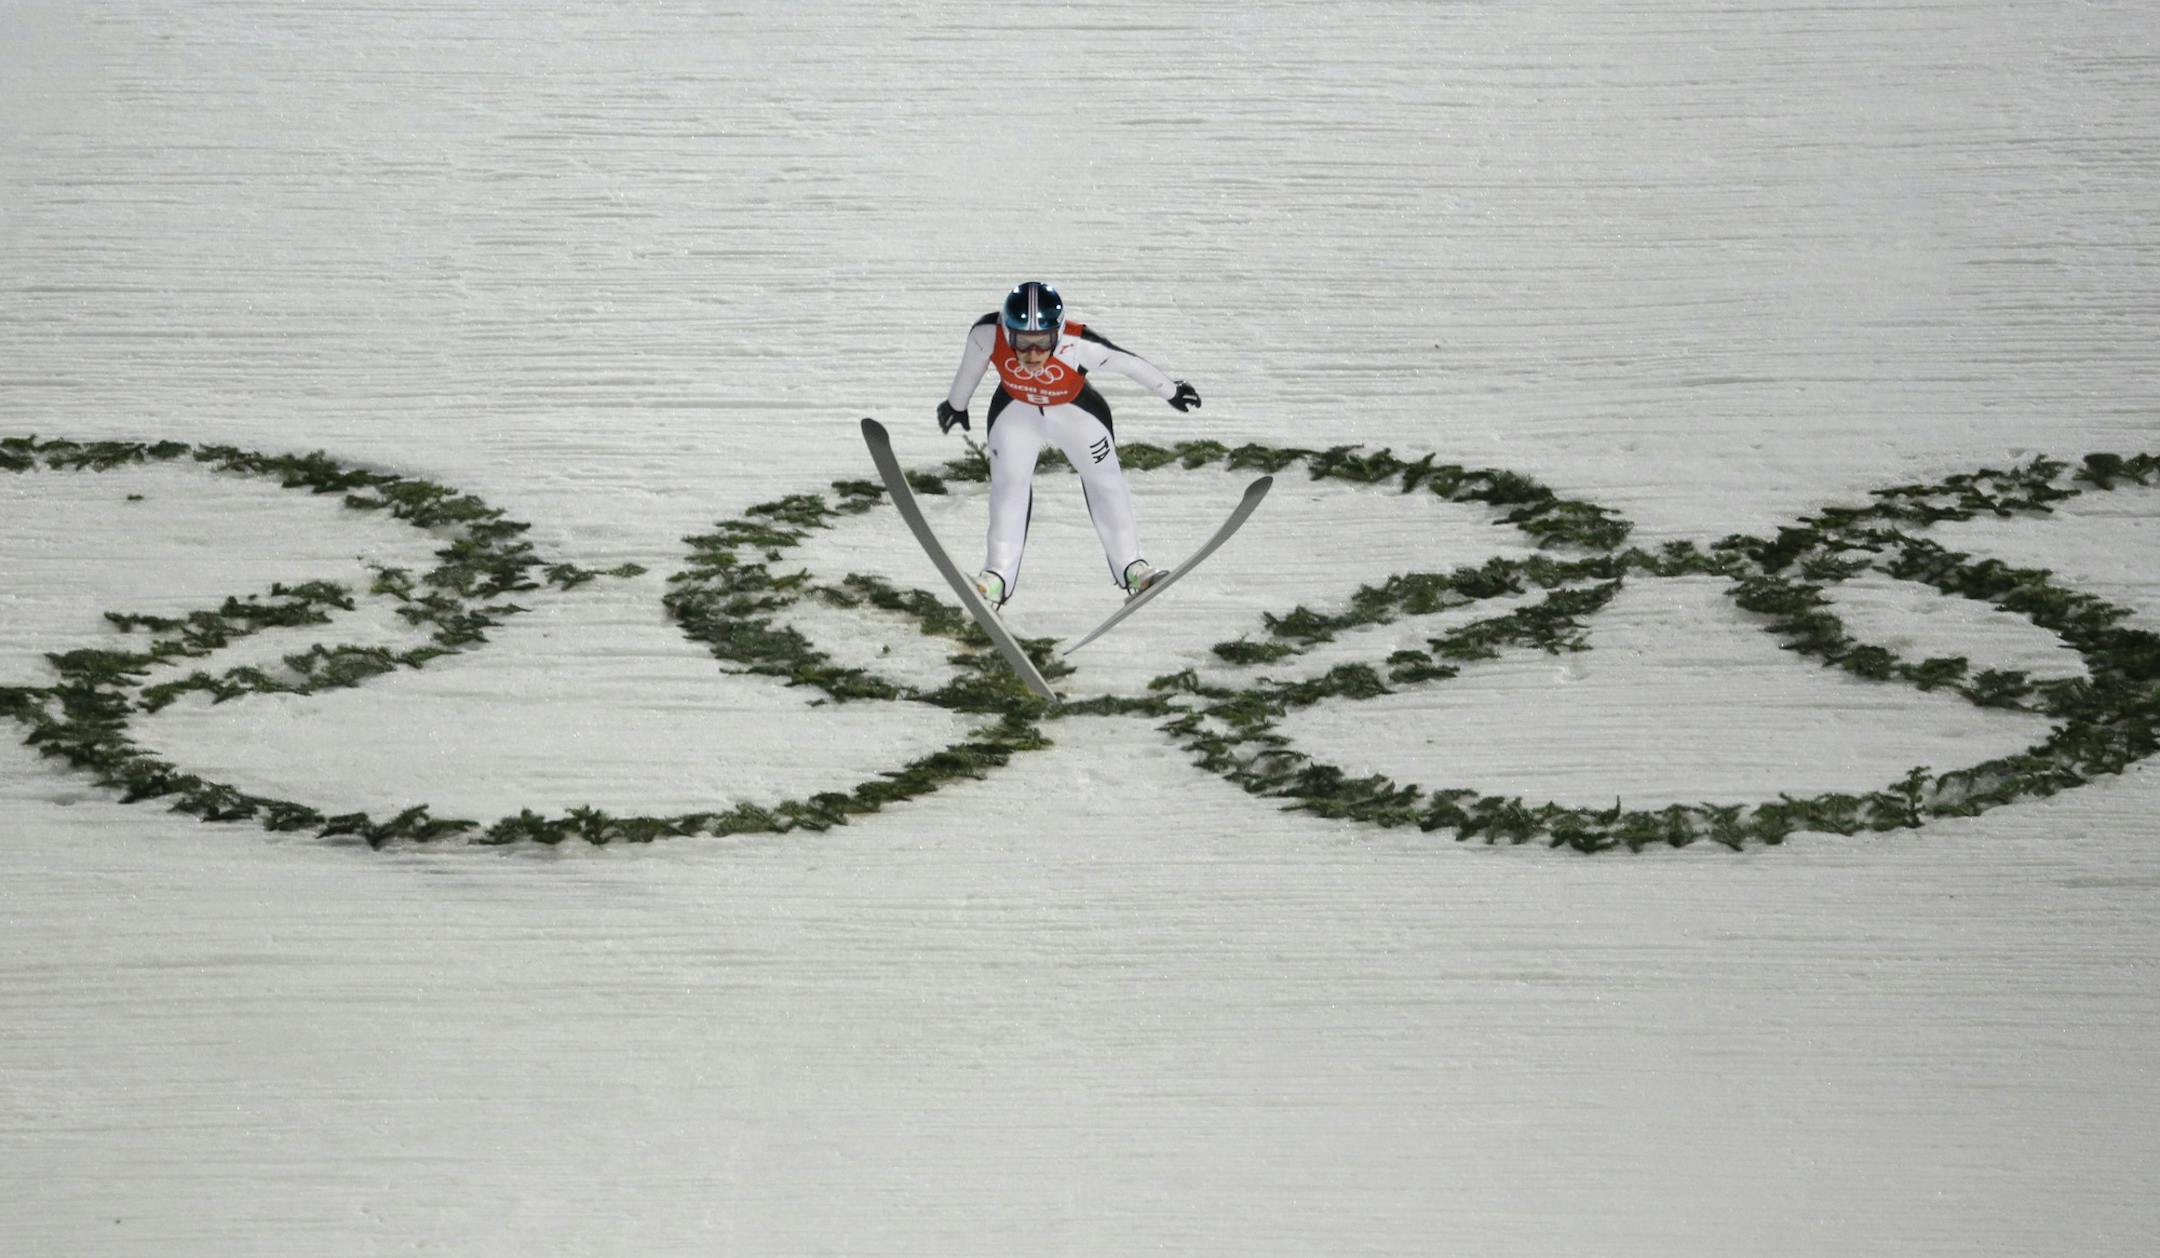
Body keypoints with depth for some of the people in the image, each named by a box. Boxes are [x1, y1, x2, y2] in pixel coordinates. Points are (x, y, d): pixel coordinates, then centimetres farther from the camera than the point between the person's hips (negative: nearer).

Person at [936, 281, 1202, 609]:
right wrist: (957, 404, 4)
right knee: (1008, 484, -5)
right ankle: (998, 573, 6)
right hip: (1016, 410, 0)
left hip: (1073, 410, 0)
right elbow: (972, 365, -14)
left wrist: (1171, 391, -8)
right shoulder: (987, 334, -37)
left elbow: (1129, 363, -24)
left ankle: (1129, 566, 21)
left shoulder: (1079, 345, -41)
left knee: (1105, 479, 7)